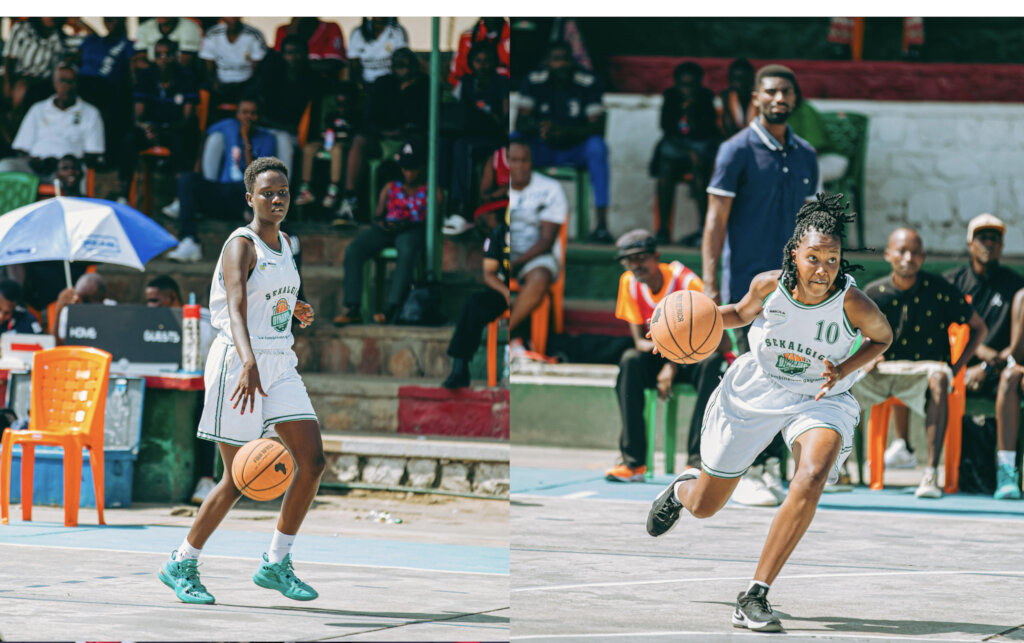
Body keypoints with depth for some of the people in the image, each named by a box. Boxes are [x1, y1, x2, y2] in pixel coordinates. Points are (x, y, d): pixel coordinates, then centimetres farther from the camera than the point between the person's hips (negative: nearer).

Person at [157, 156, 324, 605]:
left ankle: (276, 563, 7)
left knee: (312, 461, -5)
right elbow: (236, 308, -30)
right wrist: (248, 364, -46)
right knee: (238, 480, -6)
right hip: (240, 365, -8)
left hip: (279, 365, 8)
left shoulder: (283, 244, 12)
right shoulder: (241, 245, -14)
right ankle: (181, 566, 10)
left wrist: (295, 310, 9)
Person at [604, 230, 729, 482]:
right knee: (630, 361, -27)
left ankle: (697, 459, -37)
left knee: (712, 364, -37)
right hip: (663, 357, 4)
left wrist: (674, 365, -32)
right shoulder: (629, 283, -6)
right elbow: (639, 340, -6)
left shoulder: (685, 281, -21)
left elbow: (722, 341, -24)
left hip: (697, 357, -4)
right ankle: (633, 462, -29)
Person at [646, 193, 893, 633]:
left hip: (820, 400, -2)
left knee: (811, 478, -35)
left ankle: (754, 598, -27)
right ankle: (682, 488, 55)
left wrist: (843, 371, -19)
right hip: (756, 393, 2)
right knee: (704, 507, 11)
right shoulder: (769, 286, -19)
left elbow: (883, 337, -2)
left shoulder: (853, 305, -25)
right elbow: (742, 314, 5)